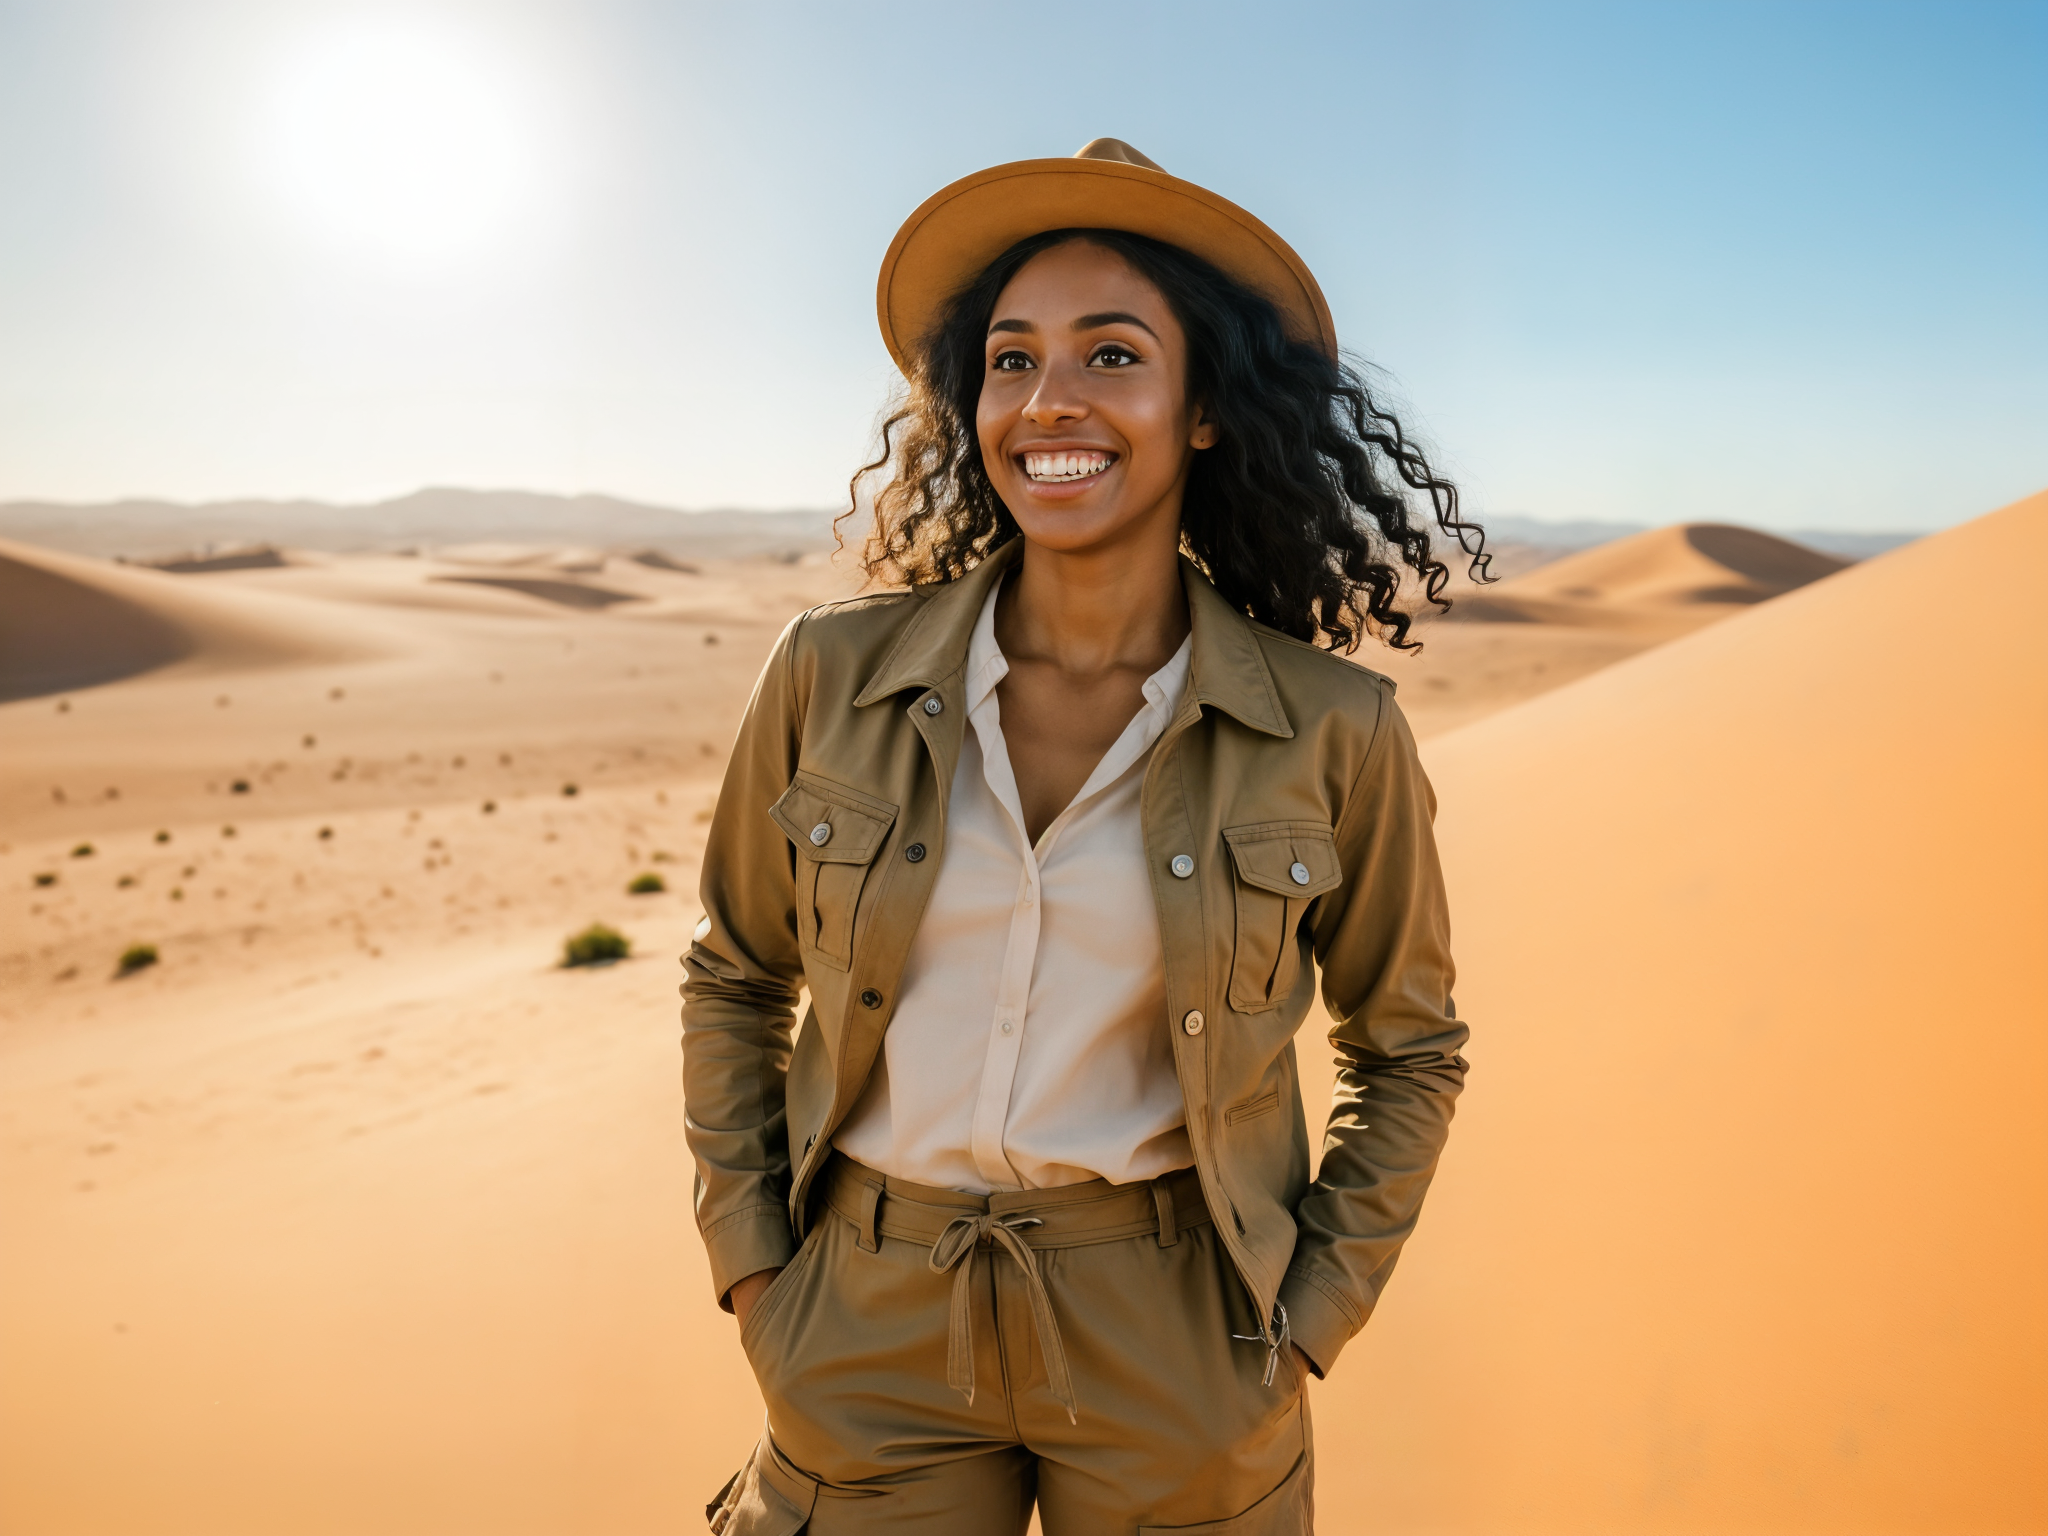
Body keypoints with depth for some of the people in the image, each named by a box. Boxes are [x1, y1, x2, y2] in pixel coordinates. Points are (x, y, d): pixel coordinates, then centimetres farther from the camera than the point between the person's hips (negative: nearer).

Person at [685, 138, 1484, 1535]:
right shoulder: (832, 681, -9)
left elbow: (1407, 1046, 3)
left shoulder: (1330, 732, -12)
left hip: (1171, 1349, 0)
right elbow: (735, 979, 6)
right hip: (873, 1335, 1)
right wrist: (752, 1264, 1)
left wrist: (1307, 1322, -1)